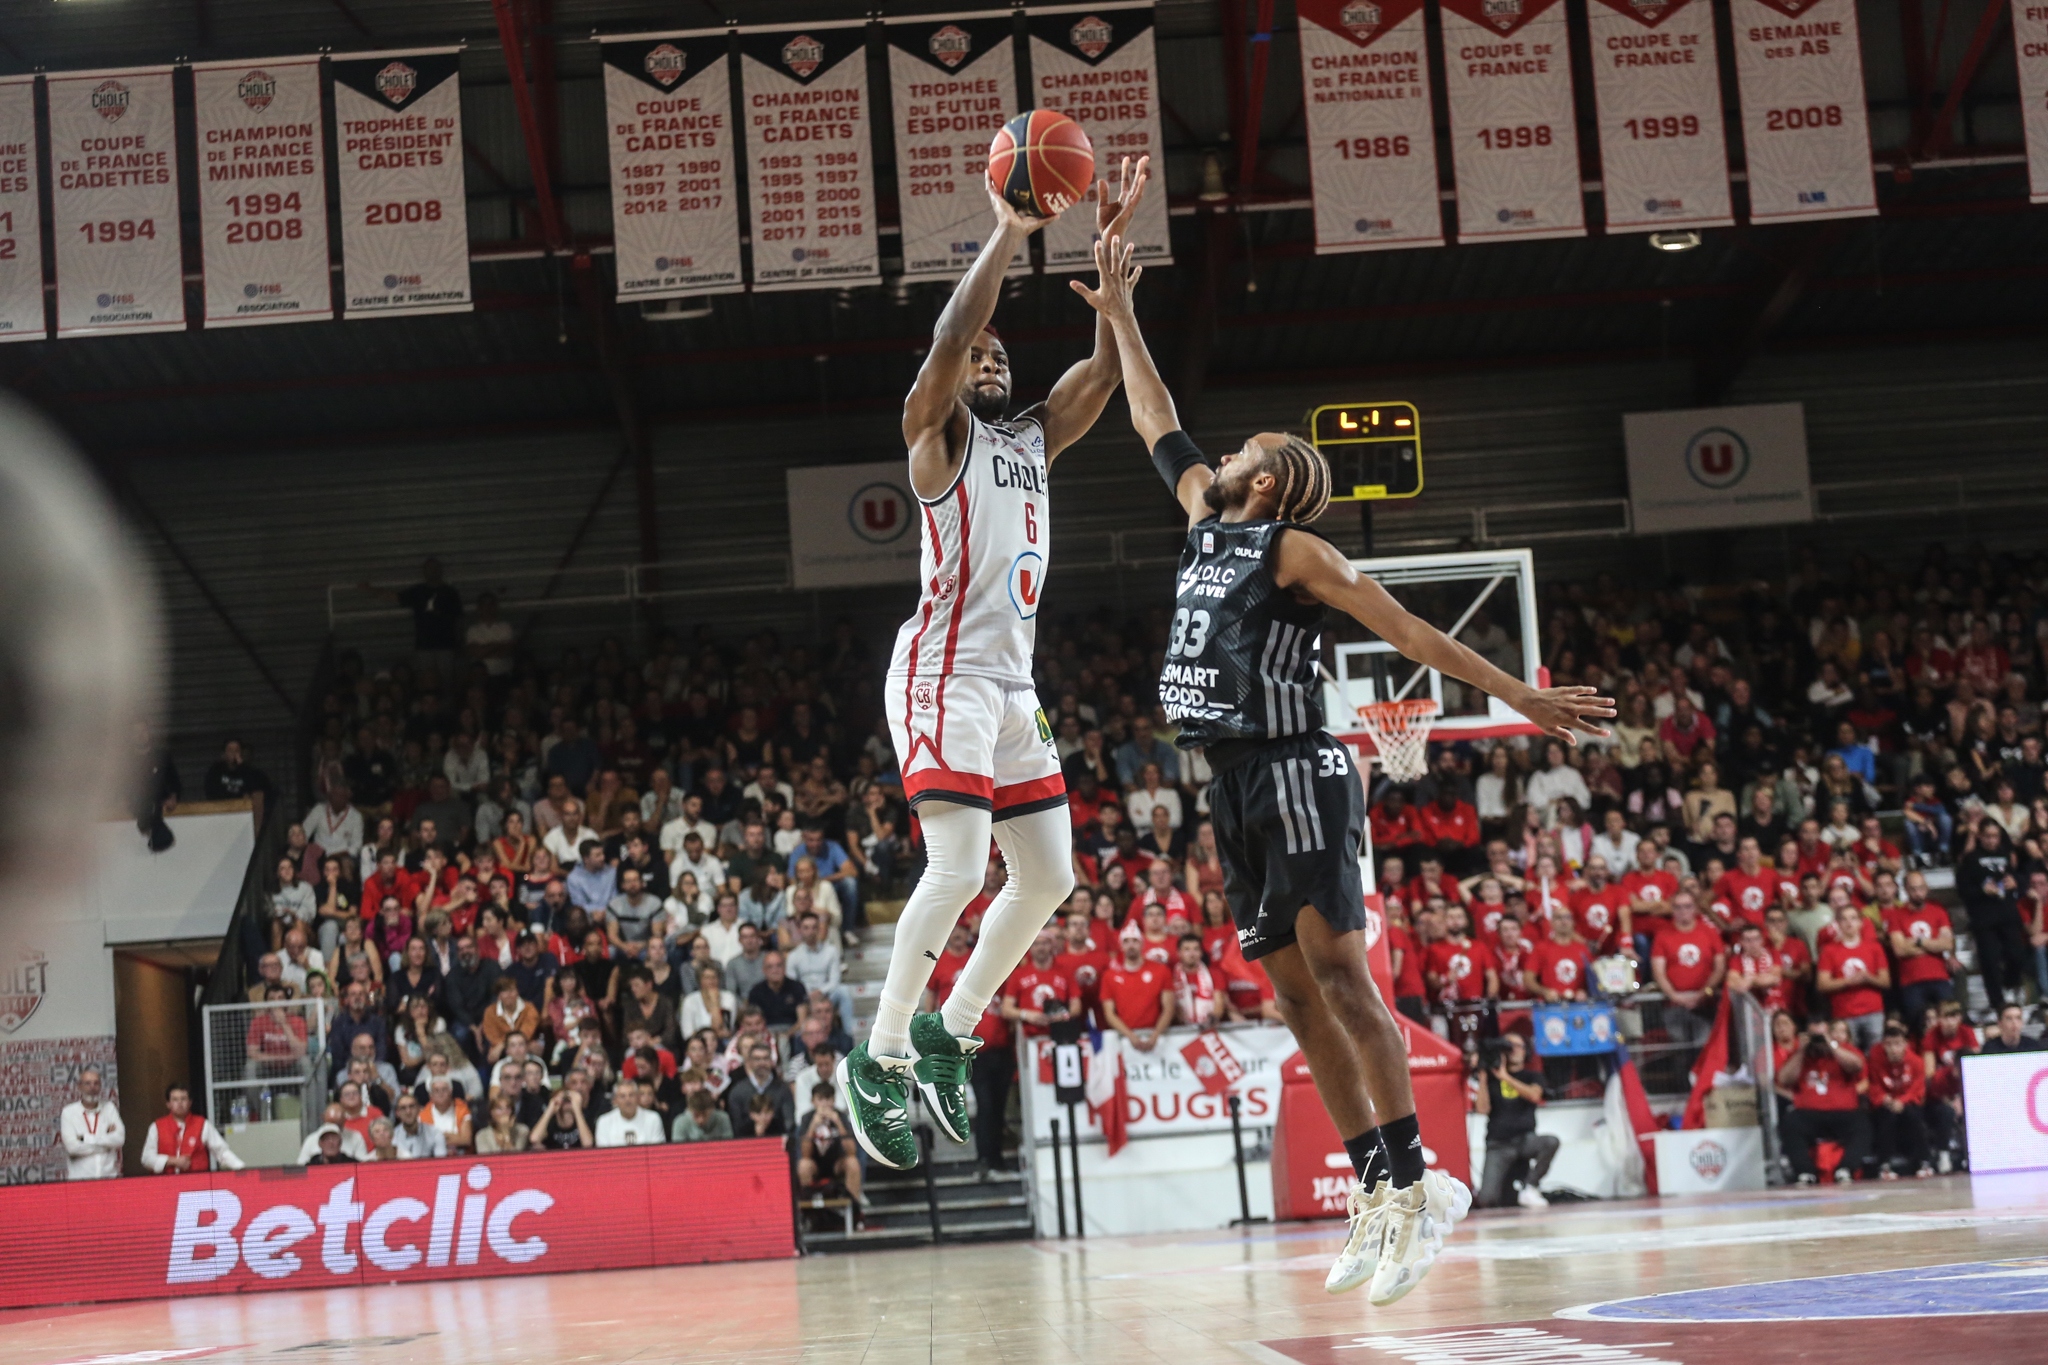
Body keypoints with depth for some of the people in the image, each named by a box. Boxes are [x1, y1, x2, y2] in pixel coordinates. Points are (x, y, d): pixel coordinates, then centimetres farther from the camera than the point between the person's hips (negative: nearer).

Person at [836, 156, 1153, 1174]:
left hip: (1014, 687, 8)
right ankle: (880, 1059, -10)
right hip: (944, 677, -8)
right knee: (958, 868, -19)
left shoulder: (1033, 438, 18)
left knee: (1047, 879, 9)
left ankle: (951, 1032, 22)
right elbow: (946, 340, -20)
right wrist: (1008, 235, -21)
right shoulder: (936, 432, -1)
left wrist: (1111, 243, 1)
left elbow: (1106, 365, 9)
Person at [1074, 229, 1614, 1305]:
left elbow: (1407, 630, -8)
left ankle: (1414, 1184, -12)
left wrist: (1519, 696, -14)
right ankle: (1374, 1193, 6)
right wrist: (1118, 314, 28)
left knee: (1338, 972, -13)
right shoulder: (1207, 524, 17)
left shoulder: (1297, 550, -4)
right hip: (1236, 790, 8)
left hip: (1296, 775, -8)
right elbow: (1157, 425, 27)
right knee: (1294, 992, 4)